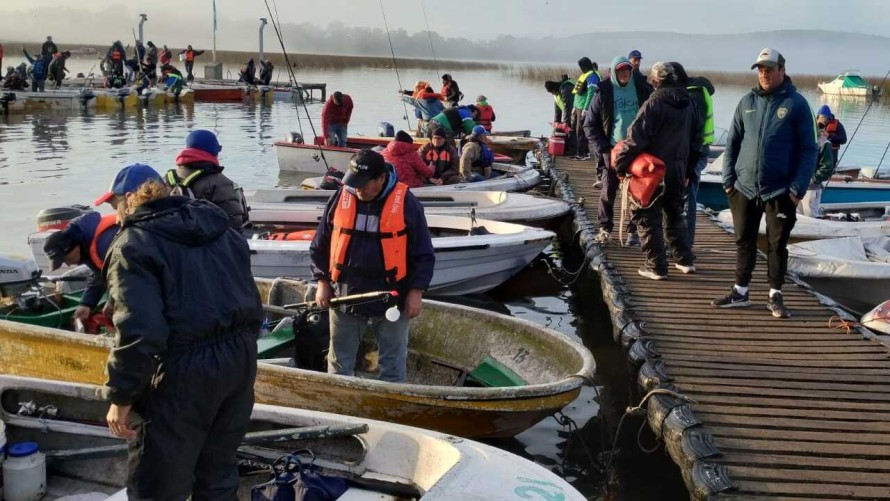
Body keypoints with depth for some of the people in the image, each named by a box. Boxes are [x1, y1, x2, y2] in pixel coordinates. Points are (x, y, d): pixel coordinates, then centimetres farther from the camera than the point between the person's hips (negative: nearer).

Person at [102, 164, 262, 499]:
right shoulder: (221, 231, 18)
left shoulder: (134, 246, -5)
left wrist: (121, 396, -10)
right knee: (219, 473, 23)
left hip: (184, 371, -8)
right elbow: (253, 305, 17)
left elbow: (139, 331, -18)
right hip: (240, 360, 8)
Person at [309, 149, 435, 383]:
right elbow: (320, 245, 9)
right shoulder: (341, 198, -1)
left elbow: (423, 253, -4)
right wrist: (322, 281, 5)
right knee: (339, 362, 13)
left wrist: (416, 291, -8)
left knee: (393, 363, 10)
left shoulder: (405, 202, -9)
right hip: (345, 296, 3)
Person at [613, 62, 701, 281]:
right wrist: (688, 170, 20)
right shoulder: (689, 104, 8)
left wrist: (621, 164, -11)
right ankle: (685, 260, 24)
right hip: (678, 170, 7)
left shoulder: (654, 103, -14)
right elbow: (696, 139, 14)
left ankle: (656, 266, 1)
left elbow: (636, 138, -19)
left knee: (648, 216, 2)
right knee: (674, 214, 21)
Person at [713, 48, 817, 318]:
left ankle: (775, 296, 17)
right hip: (744, 188, 4)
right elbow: (732, 142, 11)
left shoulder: (796, 103, -4)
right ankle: (740, 292, 24)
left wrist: (798, 187, -13)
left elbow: (808, 149, -5)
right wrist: (728, 179, 2)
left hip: (779, 191, -3)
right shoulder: (747, 102, 6)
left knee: (777, 245, 6)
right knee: (744, 242, 12)